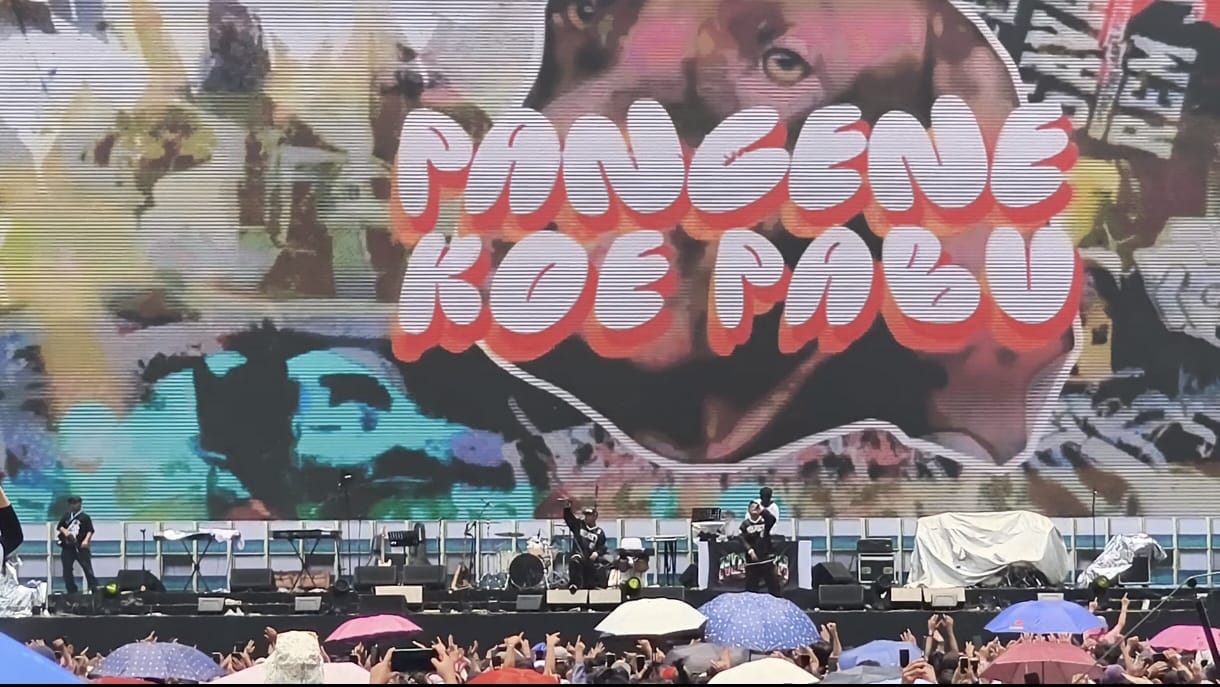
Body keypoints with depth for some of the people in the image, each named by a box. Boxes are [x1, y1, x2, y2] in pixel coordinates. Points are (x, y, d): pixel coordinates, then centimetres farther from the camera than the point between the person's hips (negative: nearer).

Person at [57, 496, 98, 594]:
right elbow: (59, 527, 16)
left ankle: (94, 588, -11)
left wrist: (86, 540, -21)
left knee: (87, 568, -10)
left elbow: (90, 531, -4)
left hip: (80, 547, -5)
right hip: (67, 547, 5)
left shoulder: (85, 517, 1)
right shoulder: (66, 516, 15)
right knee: (67, 570, 6)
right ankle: (71, 591, 16)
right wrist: (64, 531, -6)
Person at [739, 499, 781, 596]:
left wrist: (762, 509, -17)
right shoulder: (745, 524, 5)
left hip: (767, 559, 1)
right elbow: (742, 539, -4)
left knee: (774, 584, 3)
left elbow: (772, 519, -16)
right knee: (751, 587, 3)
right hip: (752, 561, -1)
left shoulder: (765, 521, 7)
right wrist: (750, 550, -18)